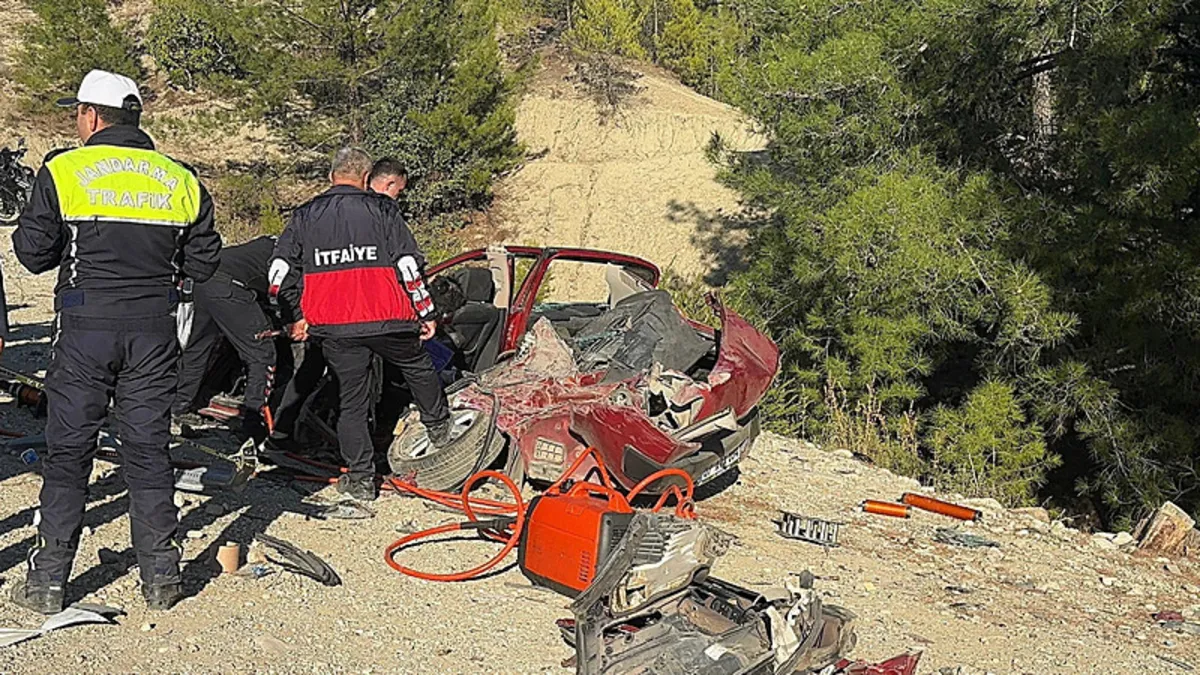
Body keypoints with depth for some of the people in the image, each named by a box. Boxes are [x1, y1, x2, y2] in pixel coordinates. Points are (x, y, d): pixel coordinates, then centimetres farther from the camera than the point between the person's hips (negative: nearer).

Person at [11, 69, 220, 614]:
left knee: (67, 452, 7)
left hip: (86, 327, -2)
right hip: (155, 328, 3)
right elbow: (202, 262, 7)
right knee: (149, 450, 10)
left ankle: (47, 582, 12)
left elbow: (32, 252, -2)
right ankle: (160, 577, 14)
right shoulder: (180, 179, 6)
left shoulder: (63, 171, -3)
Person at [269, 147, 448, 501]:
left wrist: (296, 316, 16)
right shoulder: (381, 209, 2)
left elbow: (280, 270, 6)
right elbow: (408, 263, -3)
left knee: (351, 399, 10)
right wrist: (425, 312, 4)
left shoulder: (304, 216, 10)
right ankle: (440, 428, 40)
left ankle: (360, 478, 12)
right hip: (387, 319, -2)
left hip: (333, 327, 2)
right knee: (419, 369, 24)